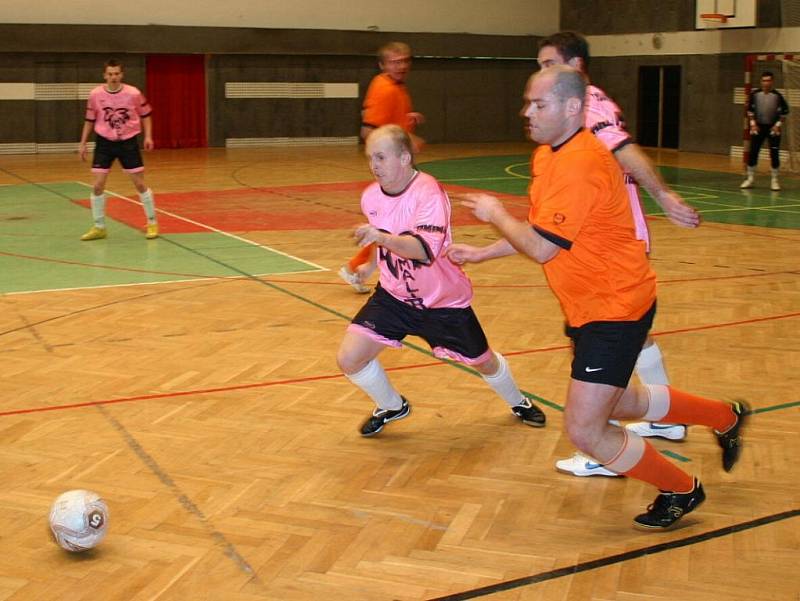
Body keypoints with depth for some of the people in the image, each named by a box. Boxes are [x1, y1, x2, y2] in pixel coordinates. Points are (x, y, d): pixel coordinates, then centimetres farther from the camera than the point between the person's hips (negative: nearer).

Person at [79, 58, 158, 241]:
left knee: (140, 184, 0)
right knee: (97, 186, -3)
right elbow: (90, 120, 7)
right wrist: (83, 143, 6)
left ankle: (152, 223, 14)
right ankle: (99, 227, 10)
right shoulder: (95, 94, -6)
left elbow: (145, 115, 5)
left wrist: (148, 136, -6)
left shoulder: (133, 94, -10)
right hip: (104, 143, 1)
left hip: (128, 142, -1)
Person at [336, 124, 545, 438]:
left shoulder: (429, 193, -27)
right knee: (348, 358, -11)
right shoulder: (370, 196, -7)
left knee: (483, 363, 14)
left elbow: (424, 249, -42)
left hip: (443, 301, -4)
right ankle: (392, 406, 19)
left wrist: (383, 238, -55)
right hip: (394, 295, 4)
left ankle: (518, 402, 48)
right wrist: (372, 263, 17)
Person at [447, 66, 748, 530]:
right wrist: (479, 254, 14)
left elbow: (541, 248, -27)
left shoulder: (579, 165, -25)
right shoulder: (549, 156, 7)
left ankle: (681, 491, 14)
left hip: (614, 310, -11)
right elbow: (542, 234, 19)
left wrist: (495, 215, -10)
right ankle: (725, 418, 46)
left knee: (585, 430, -9)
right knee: (619, 405, 27)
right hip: (588, 309, 11)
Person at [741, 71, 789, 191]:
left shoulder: (778, 96, -8)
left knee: (774, 154, -3)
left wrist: (778, 124, -7)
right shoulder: (755, 94, -3)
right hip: (758, 127, 2)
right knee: (753, 153, 1)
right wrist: (752, 123, -1)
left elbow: (784, 112, 0)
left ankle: (774, 180, 7)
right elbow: (750, 110, 7)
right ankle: (750, 179, 13)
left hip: (773, 128, -2)